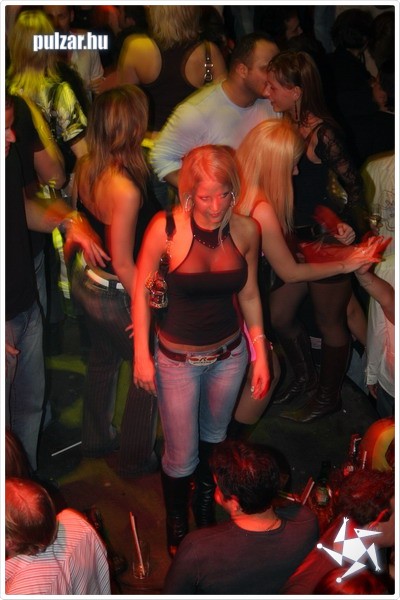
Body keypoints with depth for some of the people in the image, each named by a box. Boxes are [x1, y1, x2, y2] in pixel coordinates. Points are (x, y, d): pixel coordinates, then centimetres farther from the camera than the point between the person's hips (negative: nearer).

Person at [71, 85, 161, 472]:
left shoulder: (85, 167, -9)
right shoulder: (126, 189, -32)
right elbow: (123, 264, -26)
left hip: (86, 280, 8)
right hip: (114, 295, -8)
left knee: (103, 359, 28)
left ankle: (96, 439, 48)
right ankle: (136, 457, 31)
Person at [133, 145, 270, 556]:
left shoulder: (246, 231, -13)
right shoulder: (165, 228, -24)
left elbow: (249, 296, 0)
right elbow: (141, 291, -11)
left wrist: (261, 355, 4)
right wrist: (141, 355, -9)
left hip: (230, 354, 3)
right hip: (177, 359, -3)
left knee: (214, 435, 27)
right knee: (181, 456, 9)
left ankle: (205, 495, 58)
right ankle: (176, 522, 41)